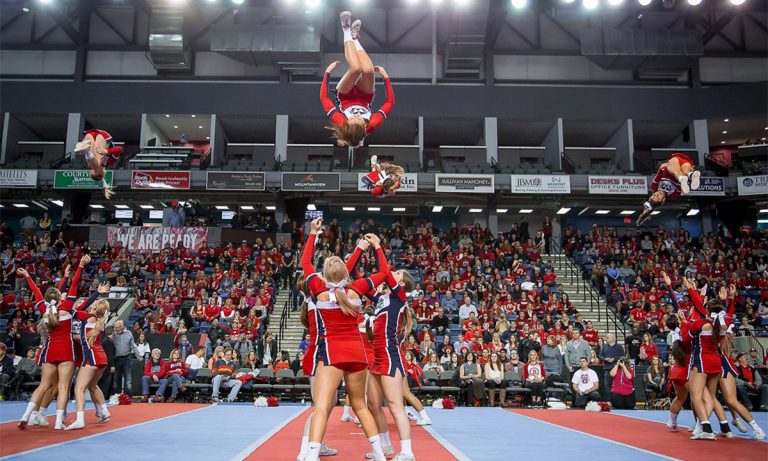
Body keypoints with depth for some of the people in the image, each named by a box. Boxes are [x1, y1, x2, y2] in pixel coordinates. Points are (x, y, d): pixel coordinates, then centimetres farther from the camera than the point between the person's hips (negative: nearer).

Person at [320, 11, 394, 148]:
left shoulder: (340, 123, -41)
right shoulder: (371, 126, -40)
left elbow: (324, 97, -27)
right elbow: (390, 101, -25)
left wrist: (327, 72, -22)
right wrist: (385, 76, -22)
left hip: (346, 96, -1)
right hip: (364, 97, 1)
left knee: (356, 68, -33)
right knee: (368, 70, -30)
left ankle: (348, 33, -4)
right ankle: (354, 38, 3)